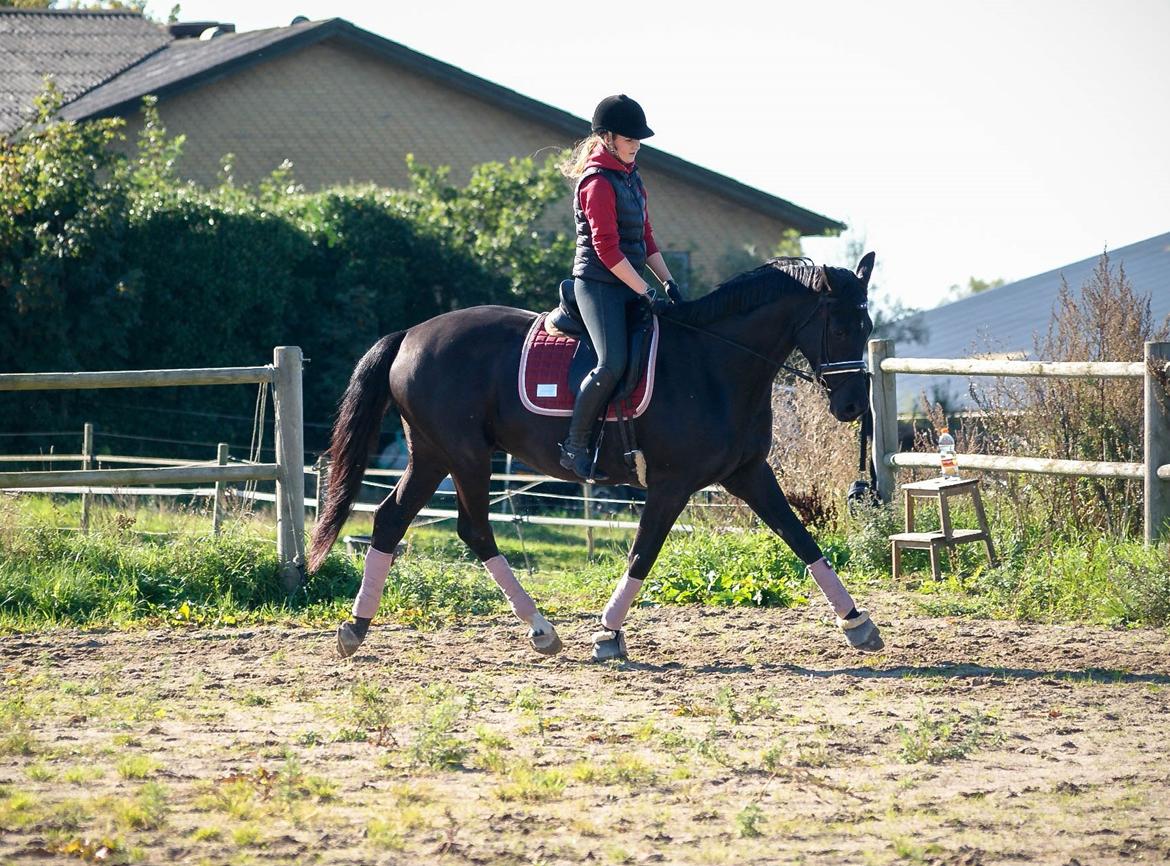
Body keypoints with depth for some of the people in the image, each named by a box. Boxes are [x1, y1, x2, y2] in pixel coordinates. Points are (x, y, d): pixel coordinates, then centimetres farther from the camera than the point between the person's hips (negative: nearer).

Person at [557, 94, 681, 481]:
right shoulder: (598, 182, -13)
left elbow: (645, 237, 20)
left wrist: (668, 282, 8)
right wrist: (646, 293, -19)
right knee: (612, 363, -23)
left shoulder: (632, 177, 16)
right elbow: (607, 249, -18)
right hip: (599, 283, -10)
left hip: (628, 283, 10)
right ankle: (574, 447, -14)